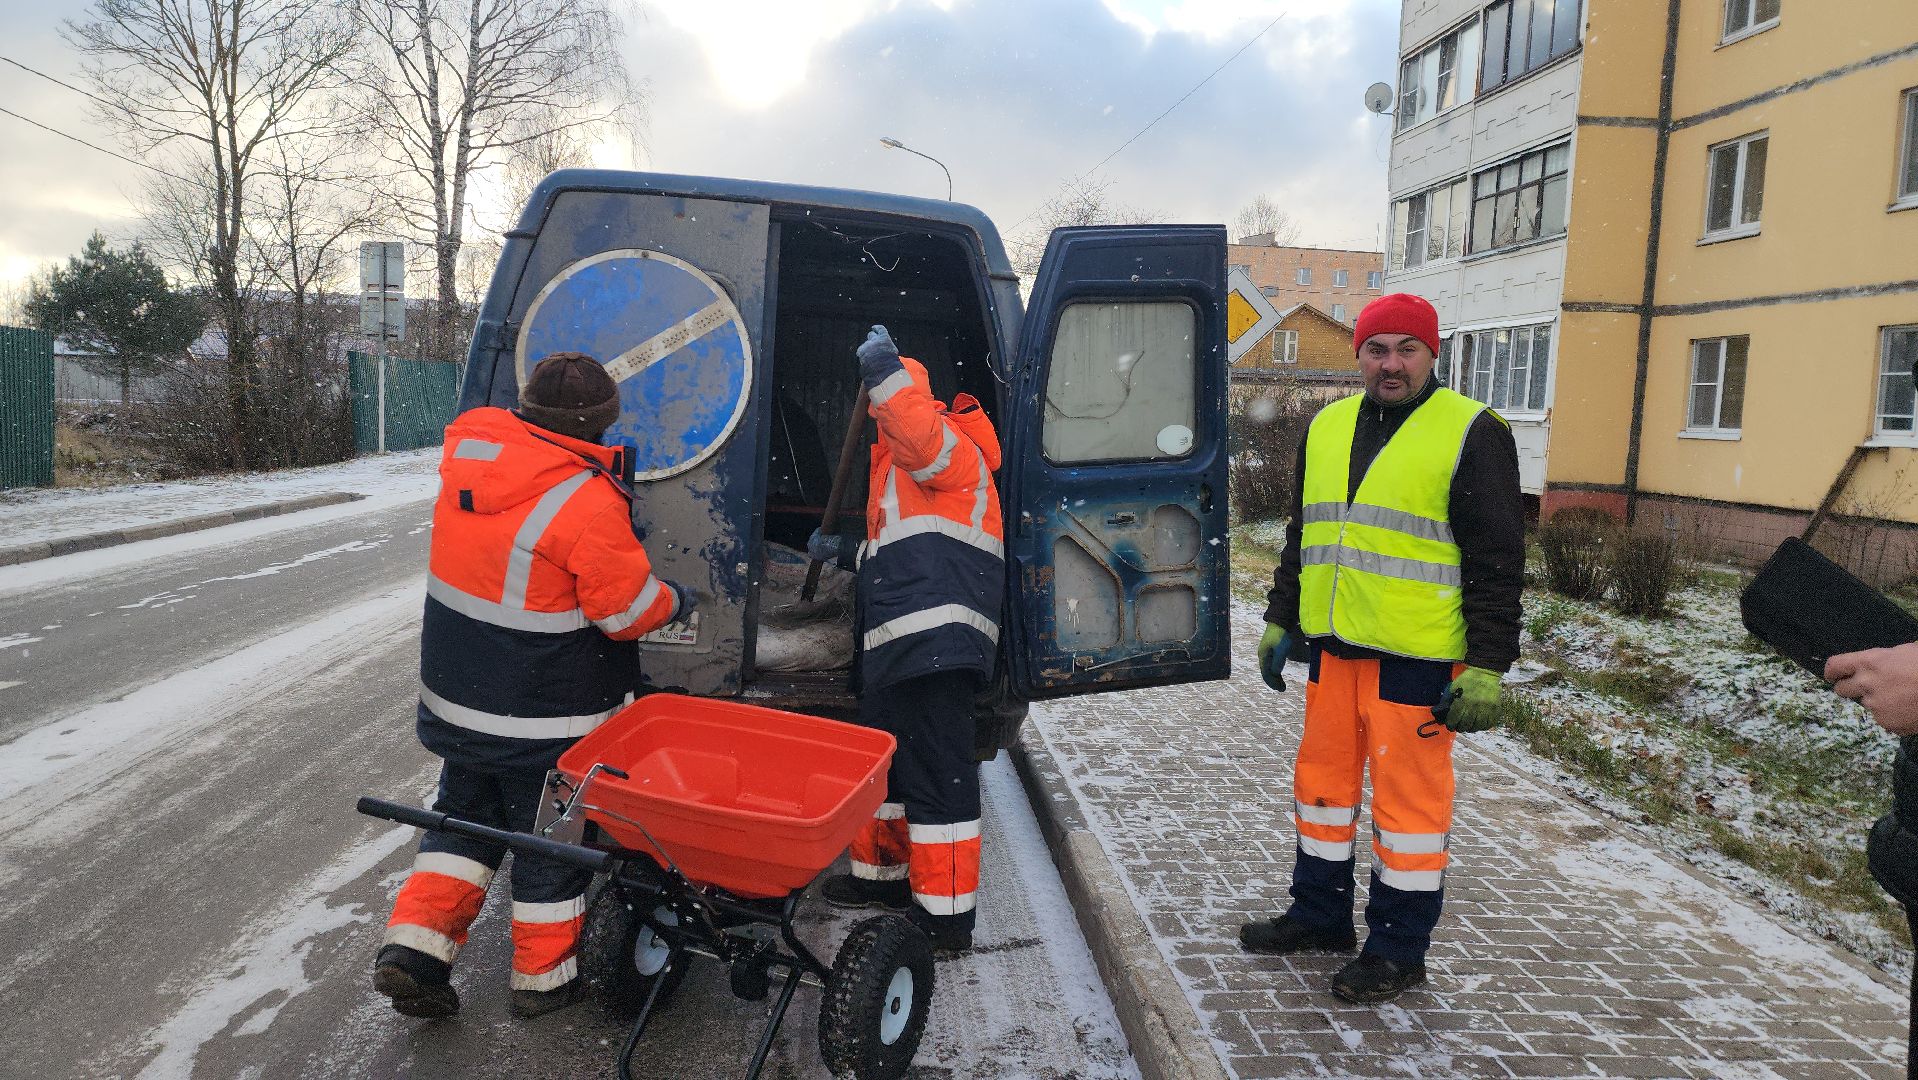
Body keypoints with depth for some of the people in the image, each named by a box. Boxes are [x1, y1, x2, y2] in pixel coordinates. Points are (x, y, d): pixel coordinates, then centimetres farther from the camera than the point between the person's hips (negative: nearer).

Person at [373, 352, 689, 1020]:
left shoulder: (468, 456, -5)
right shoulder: (587, 502, -26)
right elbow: (630, 610, -19)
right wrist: (672, 601, 3)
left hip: (458, 700, 6)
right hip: (547, 722, -6)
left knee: (464, 815, 24)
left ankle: (414, 943, 17)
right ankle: (543, 976, 27)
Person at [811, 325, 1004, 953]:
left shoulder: (946, 443, -2)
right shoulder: (898, 457, 30)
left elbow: (922, 435, -30)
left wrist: (885, 370, -30)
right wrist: (844, 552, 34)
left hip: (935, 641, -11)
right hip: (895, 643, 11)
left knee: (936, 773, -7)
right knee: (881, 756, 21)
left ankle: (946, 917, 1)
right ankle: (885, 873, 37)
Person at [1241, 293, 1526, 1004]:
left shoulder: (1470, 433, -6)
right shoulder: (1326, 427, 12)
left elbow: (1497, 561, -8)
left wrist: (1486, 667, -13)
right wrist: (1281, 621, 18)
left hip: (1416, 658, -6)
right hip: (1331, 646, 6)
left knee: (1408, 798, 3)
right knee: (1323, 779, 15)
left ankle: (1399, 949, 18)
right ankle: (1321, 915, 31)